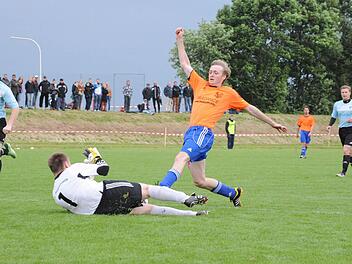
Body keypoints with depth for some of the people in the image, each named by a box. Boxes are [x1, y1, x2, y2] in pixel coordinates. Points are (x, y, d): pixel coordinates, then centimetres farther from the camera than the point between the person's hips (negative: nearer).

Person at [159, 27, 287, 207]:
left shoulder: (229, 93, 13)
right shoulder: (200, 85, 23)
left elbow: (250, 109, 22)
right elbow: (185, 64, 27)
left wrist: (272, 123, 26)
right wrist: (180, 40, 22)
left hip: (203, 133, -6)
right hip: (191, 132, 6)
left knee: (182, 157, -33)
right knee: (200, 181, 7)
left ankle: (162, 188, -53)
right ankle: (233, 193, 29)